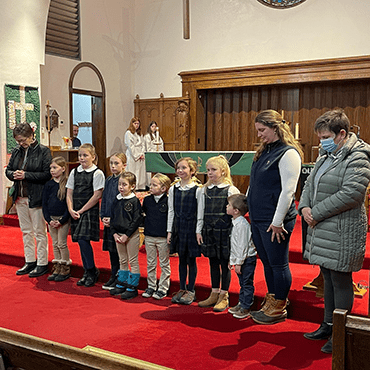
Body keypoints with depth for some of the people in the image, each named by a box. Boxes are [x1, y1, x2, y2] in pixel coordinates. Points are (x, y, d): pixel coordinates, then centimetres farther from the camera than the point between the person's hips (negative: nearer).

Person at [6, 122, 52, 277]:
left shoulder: (43, 151, -10)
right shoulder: (16, 151, 8)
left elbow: (47, 174, -16)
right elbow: (8, 170, 16)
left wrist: (26, 175, -20)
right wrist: (13, 174, -7)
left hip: (36, 198, -6)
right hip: (20, 197, 7)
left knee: (40, 232, 2)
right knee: (26, 231, 15)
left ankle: (42, 264, 14)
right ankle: (30, 261, 28)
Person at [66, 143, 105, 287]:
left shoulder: (97, 173, -6)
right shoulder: (74, 172, 11)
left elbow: (97, 195, -11)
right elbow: (69, 193, 11)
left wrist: (82, 210, -11)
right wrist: (71, 210, -3)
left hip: (90, 211, -5)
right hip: (76, 212, 6)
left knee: (83, 240, -14)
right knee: (81, 242, 8)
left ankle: (92, 271, 4)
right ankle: (87, 272, 20)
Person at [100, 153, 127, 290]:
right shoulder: (108, 180, 11)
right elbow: (104, 200, 16)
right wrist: (103, 217, 4)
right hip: (108, 221, 7)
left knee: (119, 250, 0)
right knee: (111, 250, 13)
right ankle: (113, 277, 25)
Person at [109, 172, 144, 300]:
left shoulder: (134, 201, -11)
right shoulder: (116, 200, 6)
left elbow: (137, 220, -14)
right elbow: (112, 218, 10)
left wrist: (127, 235, -16)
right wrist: (114, 233, -1)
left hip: (131, 235, -6)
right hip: (118, 234, 6)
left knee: (133, 261, 2)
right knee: (122, 261, 16)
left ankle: (132, 288, 10)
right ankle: (121, 284, 27)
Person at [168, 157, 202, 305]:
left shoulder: (197, 189, -8)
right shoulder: (173, 189, 6)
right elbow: (171, 211, 9)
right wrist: (169, 231, 7)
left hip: (191, 228, -4)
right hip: (178, 228, 4)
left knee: (191, 259, 5)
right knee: (181, 259, 13)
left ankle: (191, 290, 18)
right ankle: (182, 289, 24)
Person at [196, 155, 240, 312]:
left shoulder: (231, 190, -6)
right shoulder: (205, 190, 8)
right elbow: (201, 212, 12)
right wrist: (199, 231, 9)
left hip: (224, 232, -5)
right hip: (209, 232, 5)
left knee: (225, 264, 4)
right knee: (213, 263, 13)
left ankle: (224, 297, 16)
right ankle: (214, 294, 26)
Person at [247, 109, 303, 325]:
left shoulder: (288, 153, -14)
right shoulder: (265, 151, 14)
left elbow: (288, 191, -18)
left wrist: (278, 221, -18)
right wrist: (249, 207, 15)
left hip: (275, 221, -9)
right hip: (258, 218, 9)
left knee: (278, 264, 4)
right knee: (267, 262, 17)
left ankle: (279, 309, 18)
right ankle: (270, 303, 31)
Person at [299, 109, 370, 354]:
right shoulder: (326, 156, 14)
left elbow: (349, 195, -23)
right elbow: (310, 184, 18)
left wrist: (316, 213, -17)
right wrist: (305, 207, -1)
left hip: (342, 231, -9)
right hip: (322, 229, 9)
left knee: (341, 281, 1)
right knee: (328, 278, 17)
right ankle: (328, 326, 31)